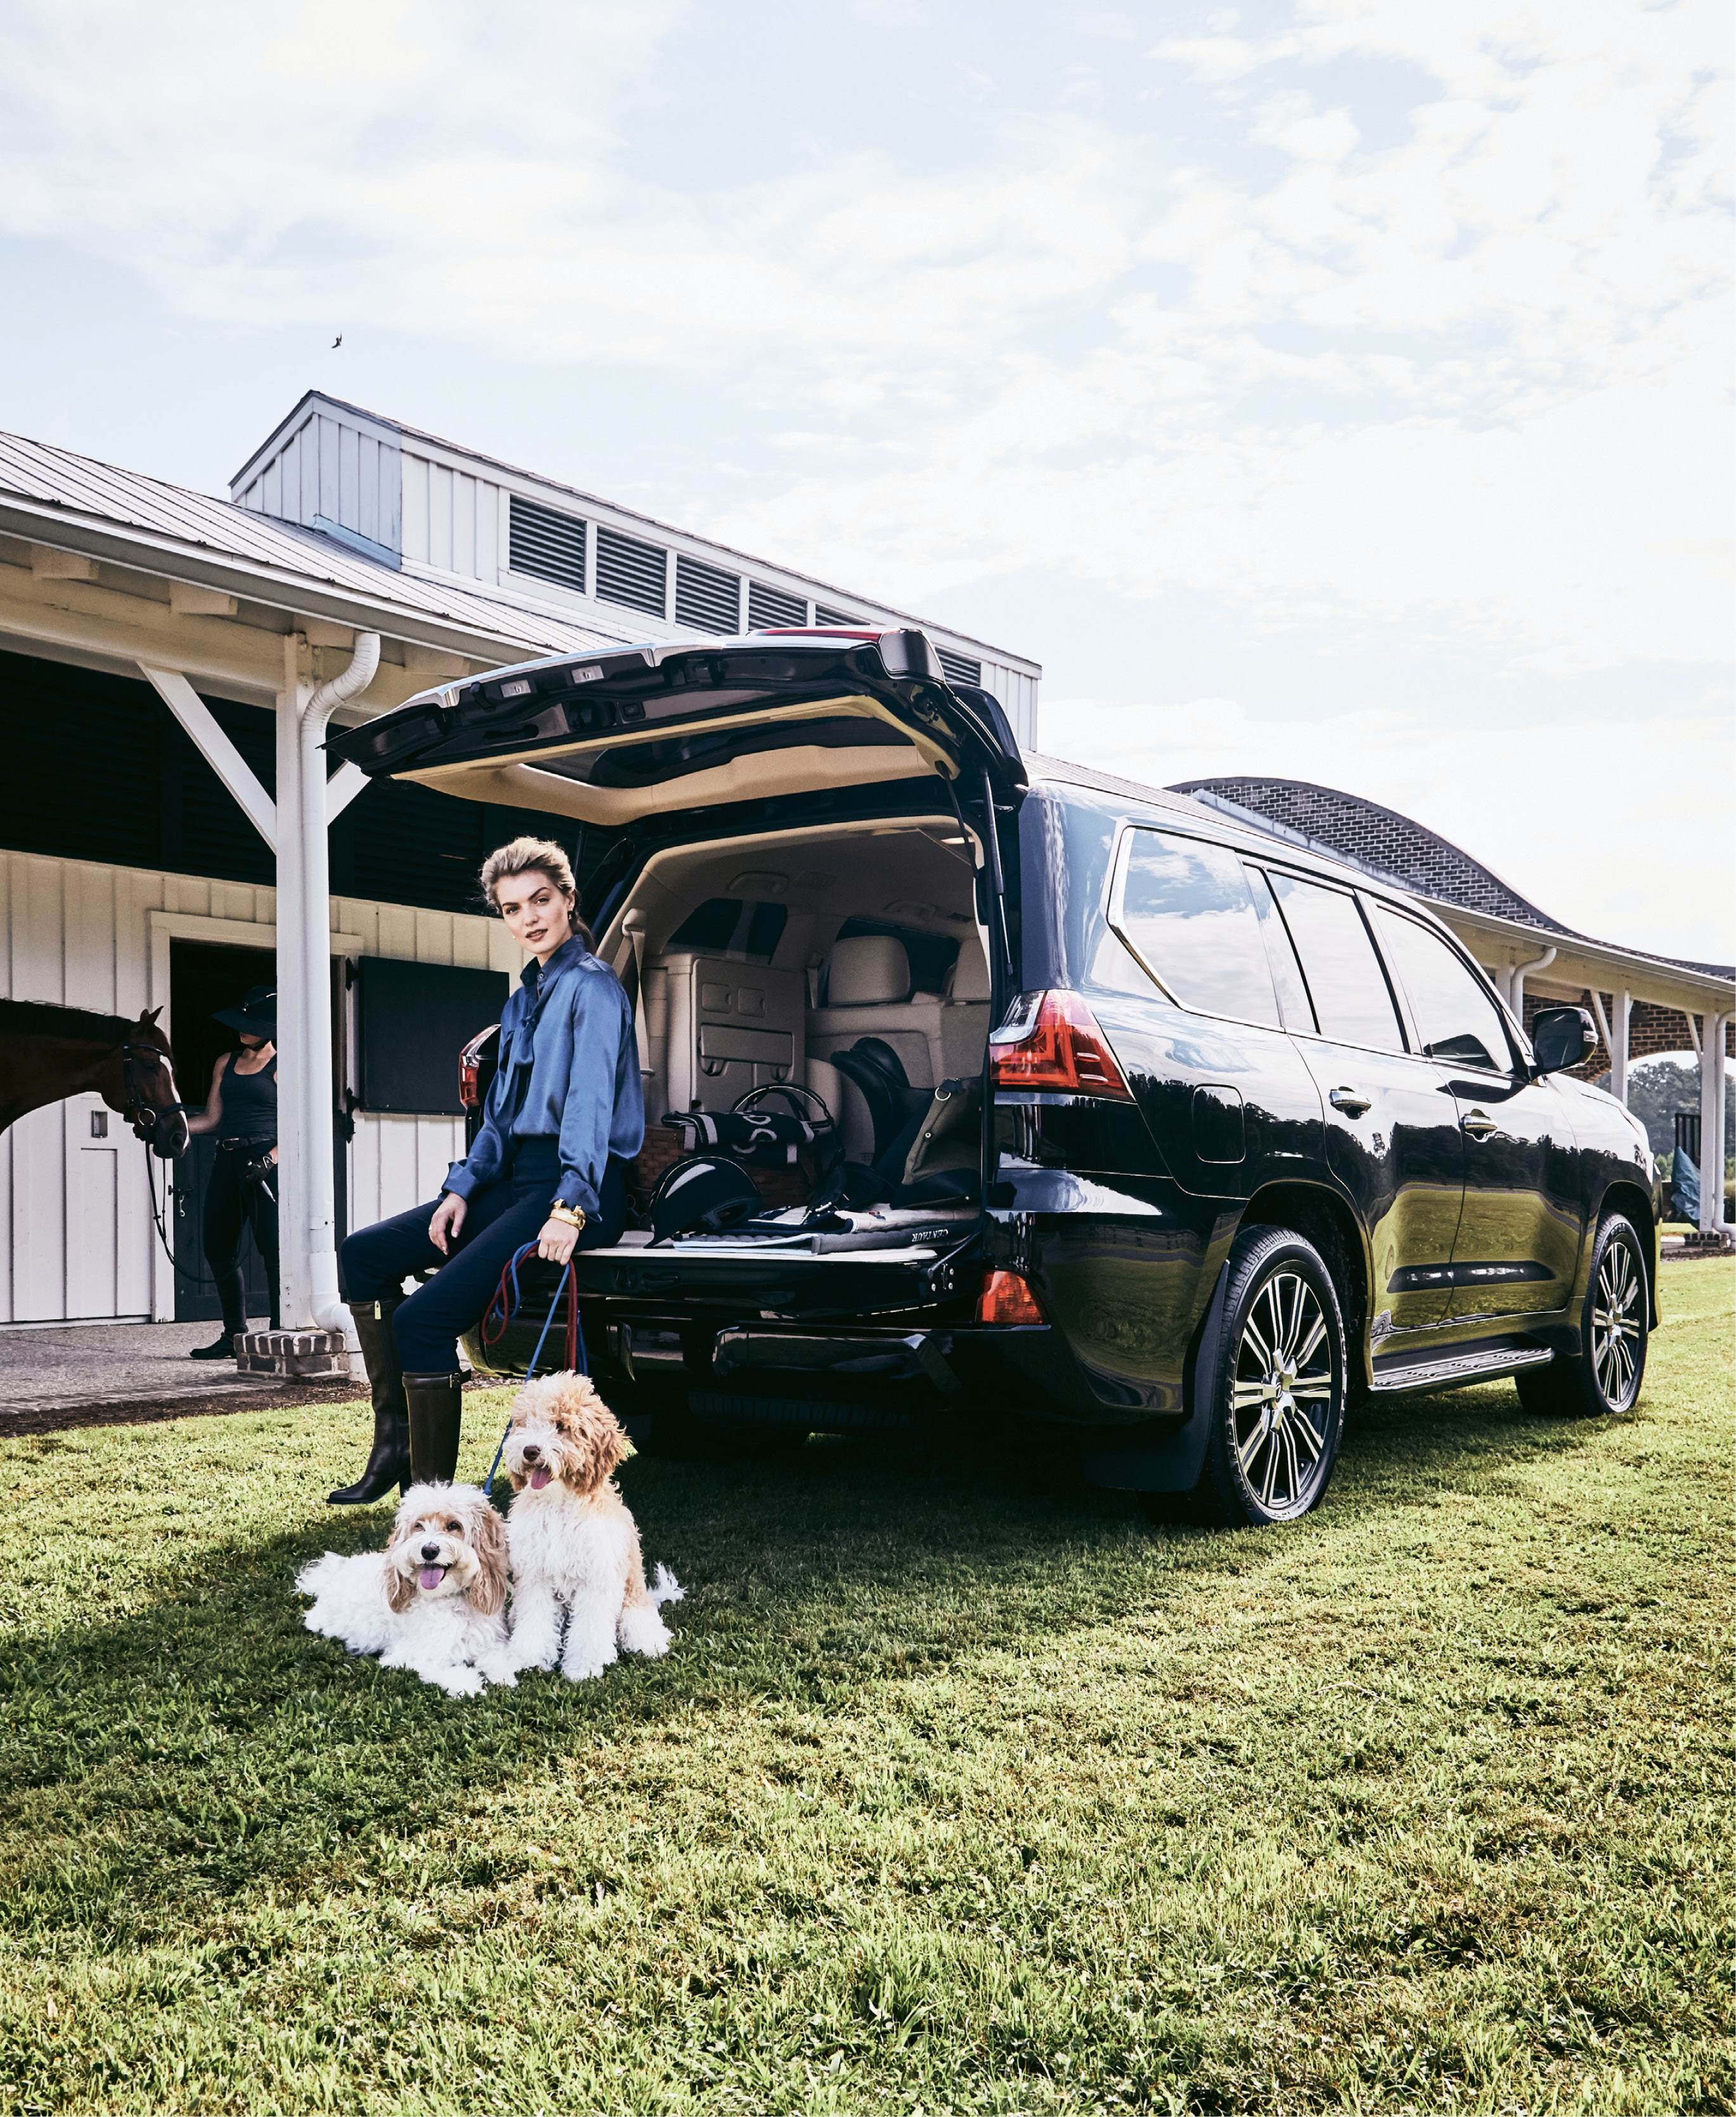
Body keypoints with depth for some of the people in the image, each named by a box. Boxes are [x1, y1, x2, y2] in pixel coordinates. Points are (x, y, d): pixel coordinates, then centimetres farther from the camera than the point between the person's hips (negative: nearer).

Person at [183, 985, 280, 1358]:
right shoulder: (226, 1063, 17)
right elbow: (212, 1118, 15)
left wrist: (269, 1160, -19)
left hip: (268, 1162, -7)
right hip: (228, 1160, 7)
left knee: (274, 1250, -9)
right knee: (218, 1248, 7)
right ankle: (235, 1337, 17)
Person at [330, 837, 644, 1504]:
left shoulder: (591, 987, -10)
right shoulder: (523, 999, 19)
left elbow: (591, 1104, -22)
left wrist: (570, 1210, -31)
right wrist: (463, 1188, 7)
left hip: (577, 1185, -10)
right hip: (517, 1176, 10)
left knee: (424, 1318, -21)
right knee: (366, 1252, 9)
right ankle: (394, 1441, 10)